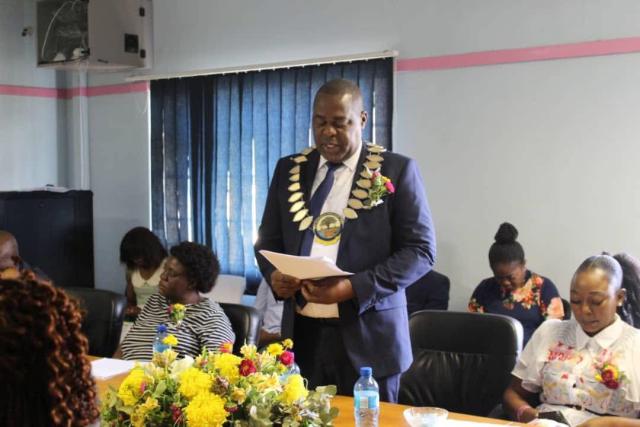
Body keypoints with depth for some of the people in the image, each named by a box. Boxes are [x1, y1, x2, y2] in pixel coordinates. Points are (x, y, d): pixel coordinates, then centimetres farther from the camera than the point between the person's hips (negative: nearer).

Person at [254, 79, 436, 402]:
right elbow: (268, 240, 16)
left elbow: (420, 250, -6)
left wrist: (354, 288, -18)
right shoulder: (289, 170, 10)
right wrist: (273, 274, -7)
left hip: (366, 336, -3)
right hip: (302, 332, 3)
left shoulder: (397, 171, -3)